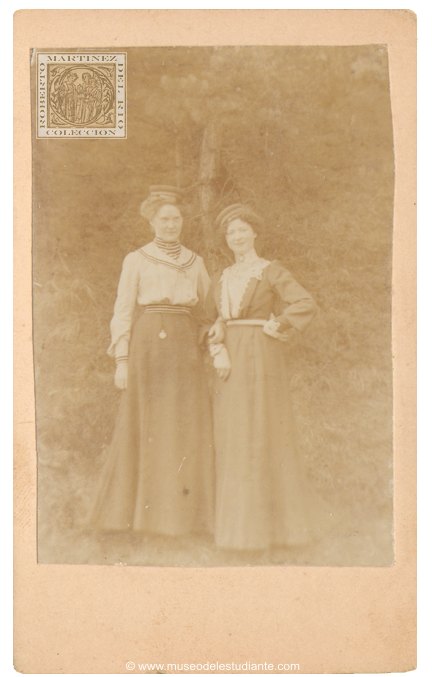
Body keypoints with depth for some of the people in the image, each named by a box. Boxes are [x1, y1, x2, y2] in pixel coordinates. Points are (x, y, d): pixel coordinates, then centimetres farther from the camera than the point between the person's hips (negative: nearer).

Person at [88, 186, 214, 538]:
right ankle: (139, 512, 8)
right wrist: (121, 361, -8)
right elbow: (122, 312, 1)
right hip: (148, 347, -3)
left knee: (188, 427, -1)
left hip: (186, 351, 3)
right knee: (144, 426, -3)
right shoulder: (136, 260, 5)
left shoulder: (195, 262, 15)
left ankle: (184, 515, 7)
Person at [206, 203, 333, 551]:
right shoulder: (226, 277, 16)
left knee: (263, 434, -5)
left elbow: (306, 304, -14)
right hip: (231, 359, 6)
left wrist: (277, 329, -9)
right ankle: (239, 516, 18)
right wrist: (219, 351, -6)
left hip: (261, 357, -6)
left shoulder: (271, 271, -3)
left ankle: (271, 521, 6)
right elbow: (212, 317, 10)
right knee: (232, 435, 7)